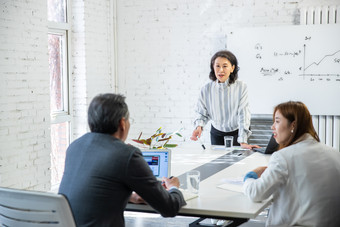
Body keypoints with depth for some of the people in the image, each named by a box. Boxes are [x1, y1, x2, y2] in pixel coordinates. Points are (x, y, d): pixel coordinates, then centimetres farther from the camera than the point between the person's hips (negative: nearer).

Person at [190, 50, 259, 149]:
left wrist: (243, 141, -28)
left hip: (236, 133, -2)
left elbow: (243, 114, -21)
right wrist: (199, 126, -25)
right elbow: (202, 113, -2)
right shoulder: (206, 89, -10)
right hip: (217, 134, 2)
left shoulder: (241, 87, -17)